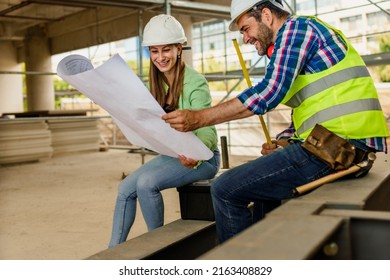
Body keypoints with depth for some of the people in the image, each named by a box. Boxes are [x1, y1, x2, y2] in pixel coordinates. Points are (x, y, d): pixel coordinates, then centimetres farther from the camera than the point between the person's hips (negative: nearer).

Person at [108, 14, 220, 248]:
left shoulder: (195, 82, -17)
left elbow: (207, 130, -23)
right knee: (126, 187, -8)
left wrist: (194, 157, -42)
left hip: (202, 158, -7)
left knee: (147, 182, -25)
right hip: (170, 155, 7)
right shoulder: (157, 83, 6)